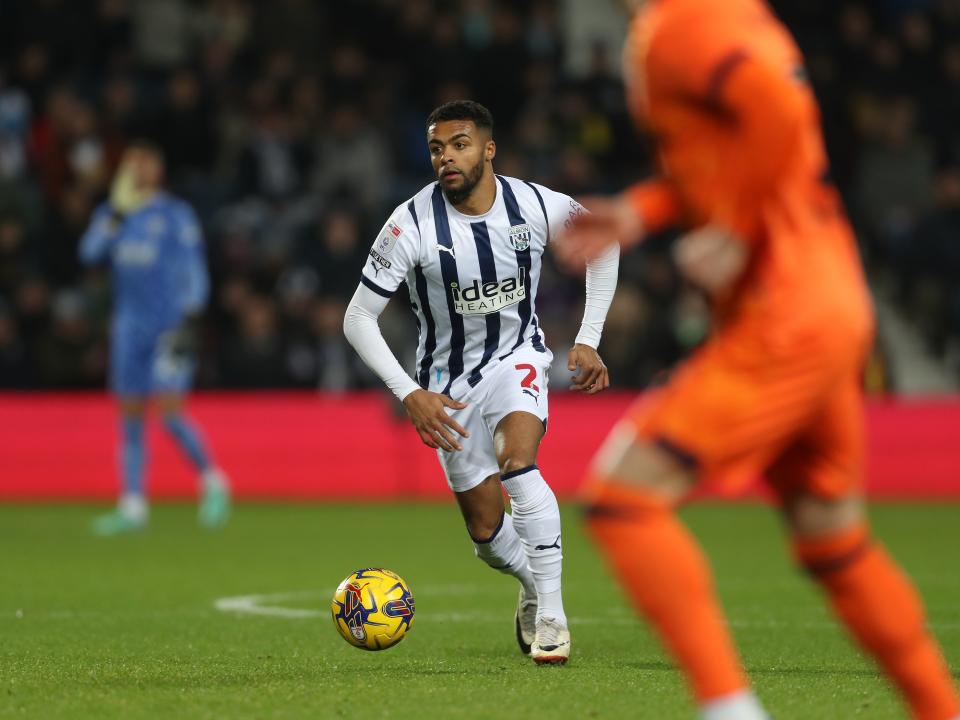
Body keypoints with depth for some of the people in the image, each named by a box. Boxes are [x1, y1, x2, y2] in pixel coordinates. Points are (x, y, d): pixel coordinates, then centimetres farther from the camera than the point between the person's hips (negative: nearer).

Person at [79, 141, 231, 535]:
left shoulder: (176, 215, 0)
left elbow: (194, 272, -3)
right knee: (130, 415, 4)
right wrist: (117, 212, -14)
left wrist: (187, 323, -12)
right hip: (128, 329, 5)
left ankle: (213, 483, 2)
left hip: (169, 326, -5)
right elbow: (90, 252, -5)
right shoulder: (112, 213, 12)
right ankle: (132, 507, 6)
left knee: (169, 410, -15)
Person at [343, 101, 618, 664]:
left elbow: (604, 243, 5)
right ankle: (533, 582, 37)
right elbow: (358, 319, -16)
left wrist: (588, 341, -1)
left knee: (517, 463, -31)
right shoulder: (413, 223, -22)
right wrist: (409, 394, -26)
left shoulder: (536, 206, -16)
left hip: (517, 357, -1)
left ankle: (551, 613, -22)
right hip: (449, 379, 1)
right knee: (488, 533, 2)